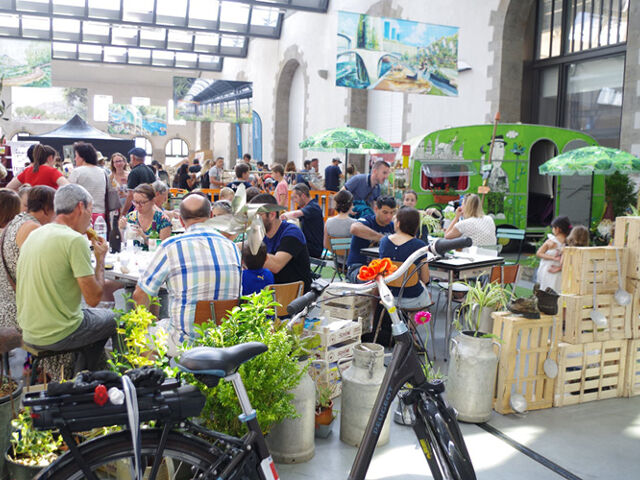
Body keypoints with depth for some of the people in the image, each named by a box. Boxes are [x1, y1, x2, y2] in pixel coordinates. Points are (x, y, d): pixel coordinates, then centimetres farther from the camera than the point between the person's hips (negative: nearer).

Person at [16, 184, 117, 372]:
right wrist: (101, 258, -5)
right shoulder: (76, 240, -19)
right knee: (112, 318, 19)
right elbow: (93, 298, -19)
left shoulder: (33, 235, 6)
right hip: (57, 336, -8)